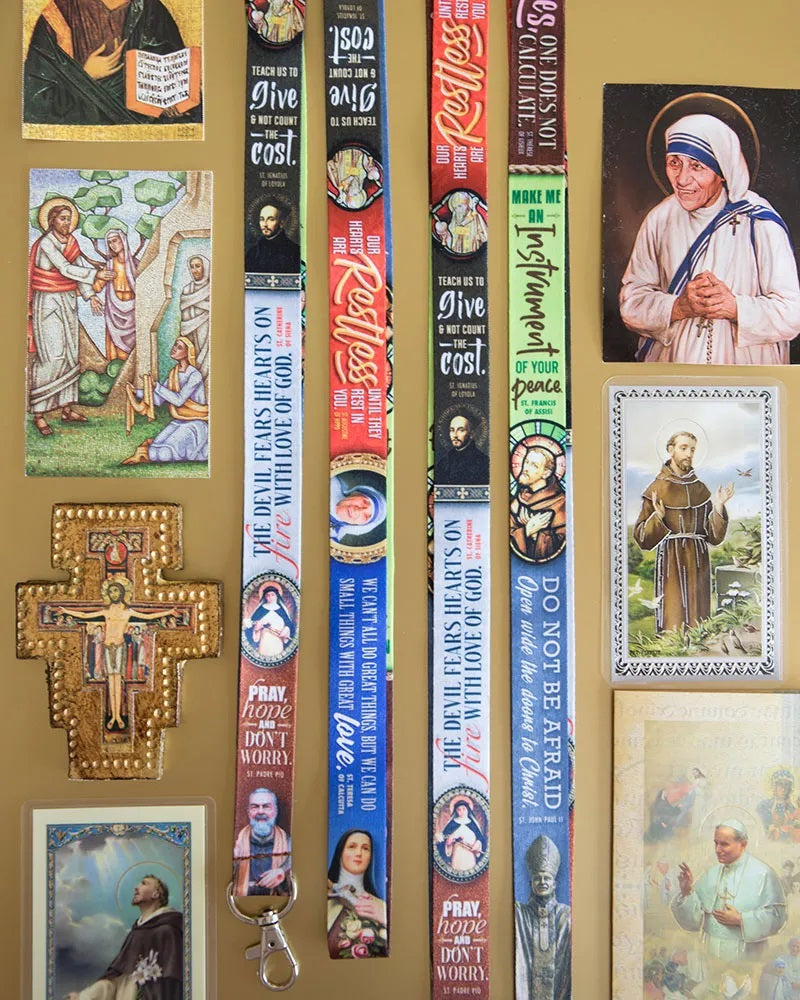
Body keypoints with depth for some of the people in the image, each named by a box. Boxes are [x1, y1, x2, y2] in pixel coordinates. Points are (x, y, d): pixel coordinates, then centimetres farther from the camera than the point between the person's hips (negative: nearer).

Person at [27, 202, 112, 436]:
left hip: (68, 302, 8)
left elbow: (78, 267, 12)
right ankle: (39, 414, -4)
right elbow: (66, 269, -25)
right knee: (51, 357, -11)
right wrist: (96, 274, -28)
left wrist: (90, 295, 1)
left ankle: (67, 409, 17)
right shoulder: (46, 243, -14)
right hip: (48, 303, -8)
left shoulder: (70, 241, 9)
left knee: (70, 355, 9)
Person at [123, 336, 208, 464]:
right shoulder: (173, 373, 8)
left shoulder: (194, 375, -16)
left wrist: (155, 385, -23)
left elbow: (179, 400, -25)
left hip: (194, 426, -6)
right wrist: (136, 391, -2)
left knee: (162, 453, -23)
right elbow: (158, 399, 6)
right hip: (177, 423, 7)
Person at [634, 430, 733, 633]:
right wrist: (658, 517, -17)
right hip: (670, 562, -3)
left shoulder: (701, 489, 12)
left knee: (698, 623, 2)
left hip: (698, 565, 4)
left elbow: (714, 537, 8)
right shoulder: (657, 488, 2)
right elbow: (641, 538, -2)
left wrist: (718, 508, -4)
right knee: (672, 625, -8)